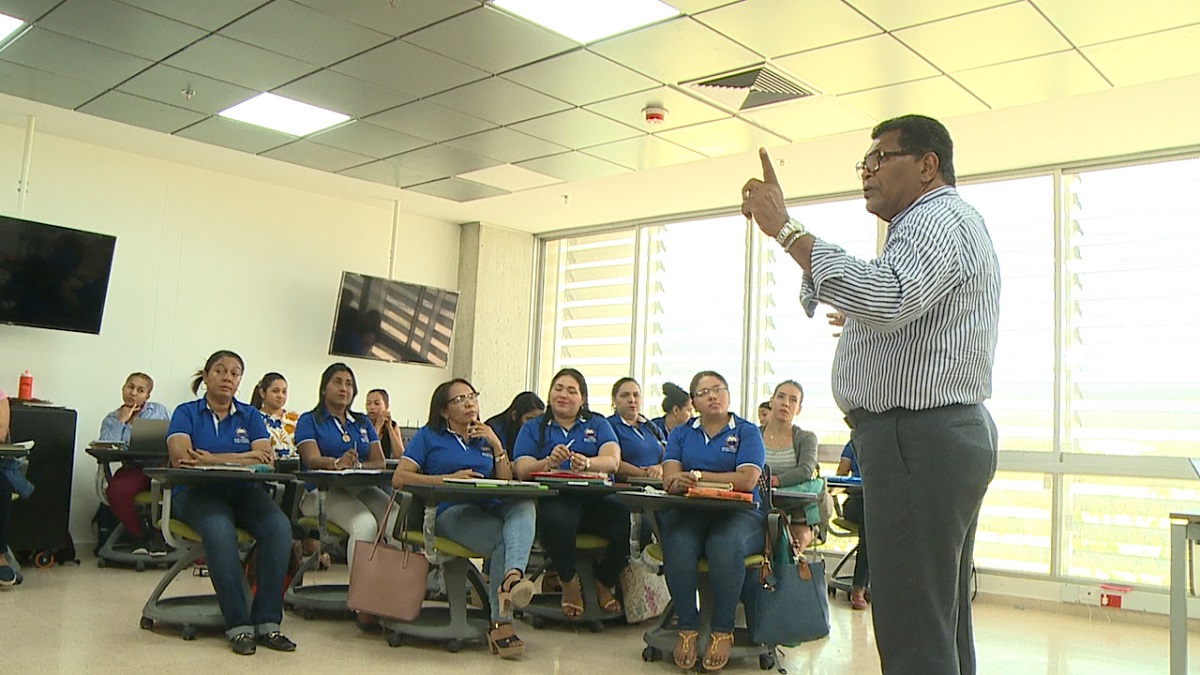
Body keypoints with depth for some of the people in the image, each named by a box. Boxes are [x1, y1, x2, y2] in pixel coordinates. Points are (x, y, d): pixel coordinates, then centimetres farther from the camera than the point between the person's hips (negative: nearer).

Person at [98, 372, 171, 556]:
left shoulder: (160, 411, 16)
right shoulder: (111, 420, 14)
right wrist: (121, 421, -2)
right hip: (134, 469, 1)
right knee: (115, 491, -34)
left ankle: (158, 532, -7)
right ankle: (139, 534, -3)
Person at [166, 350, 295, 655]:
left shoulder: (250, 416, 15)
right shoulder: (186, 413, 8)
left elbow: (266, 459, -1)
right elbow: (180, 456, -11)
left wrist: (210, 459, -12)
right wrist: (243, 458, -14)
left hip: (244, 491, 3)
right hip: (197, 493, -3)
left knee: (279, 526, -29)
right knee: (220, 529, -37)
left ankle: (267, 621, -24)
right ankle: (237, 625, -29)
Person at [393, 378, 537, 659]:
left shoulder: (486, 438, 26)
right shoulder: (429, 436, 14)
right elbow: (399, 478, 1)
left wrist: (497, 446, 8)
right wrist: (449, 478, -7)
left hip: (489, 509, 4)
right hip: (451, 512, -4)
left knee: (525, 506, -32)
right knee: (502, 539, -32)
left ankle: (513, 576, -56)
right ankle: (501, 624, -27)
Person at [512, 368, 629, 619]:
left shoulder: (598, 425, 20)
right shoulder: (533, 428, 18)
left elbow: (612, 461, -1)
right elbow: (522, 469, 1)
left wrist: (586, 463, -24)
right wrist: (548, 462, -21)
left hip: (596, 498, 2)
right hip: (553, 498, -2)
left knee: (628, 519, -29)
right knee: (556, 521, -38)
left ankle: (603, 584, 1)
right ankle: (569, 583, -6)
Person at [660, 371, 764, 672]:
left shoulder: (747, 432, 9)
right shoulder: (681, 434, 19)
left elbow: (747, 480, -7)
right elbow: (669, 480, 5)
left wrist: (696, 475, -9)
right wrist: (677, 482, -21)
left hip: (739, 513, -2)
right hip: (688, 512, 2)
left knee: (725, 547, -36)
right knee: (677, 545, -32)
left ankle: (723, 631, -17)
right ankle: (686, 628, -17)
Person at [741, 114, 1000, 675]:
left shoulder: (938, 219, -10)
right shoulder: (943, 223, 26)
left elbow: (885, 296, -30)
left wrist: (785, 228, -26)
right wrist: (862, 323, 33)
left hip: (915, 439, -12)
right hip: (951, 435, 12)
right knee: (944, 626, 16)